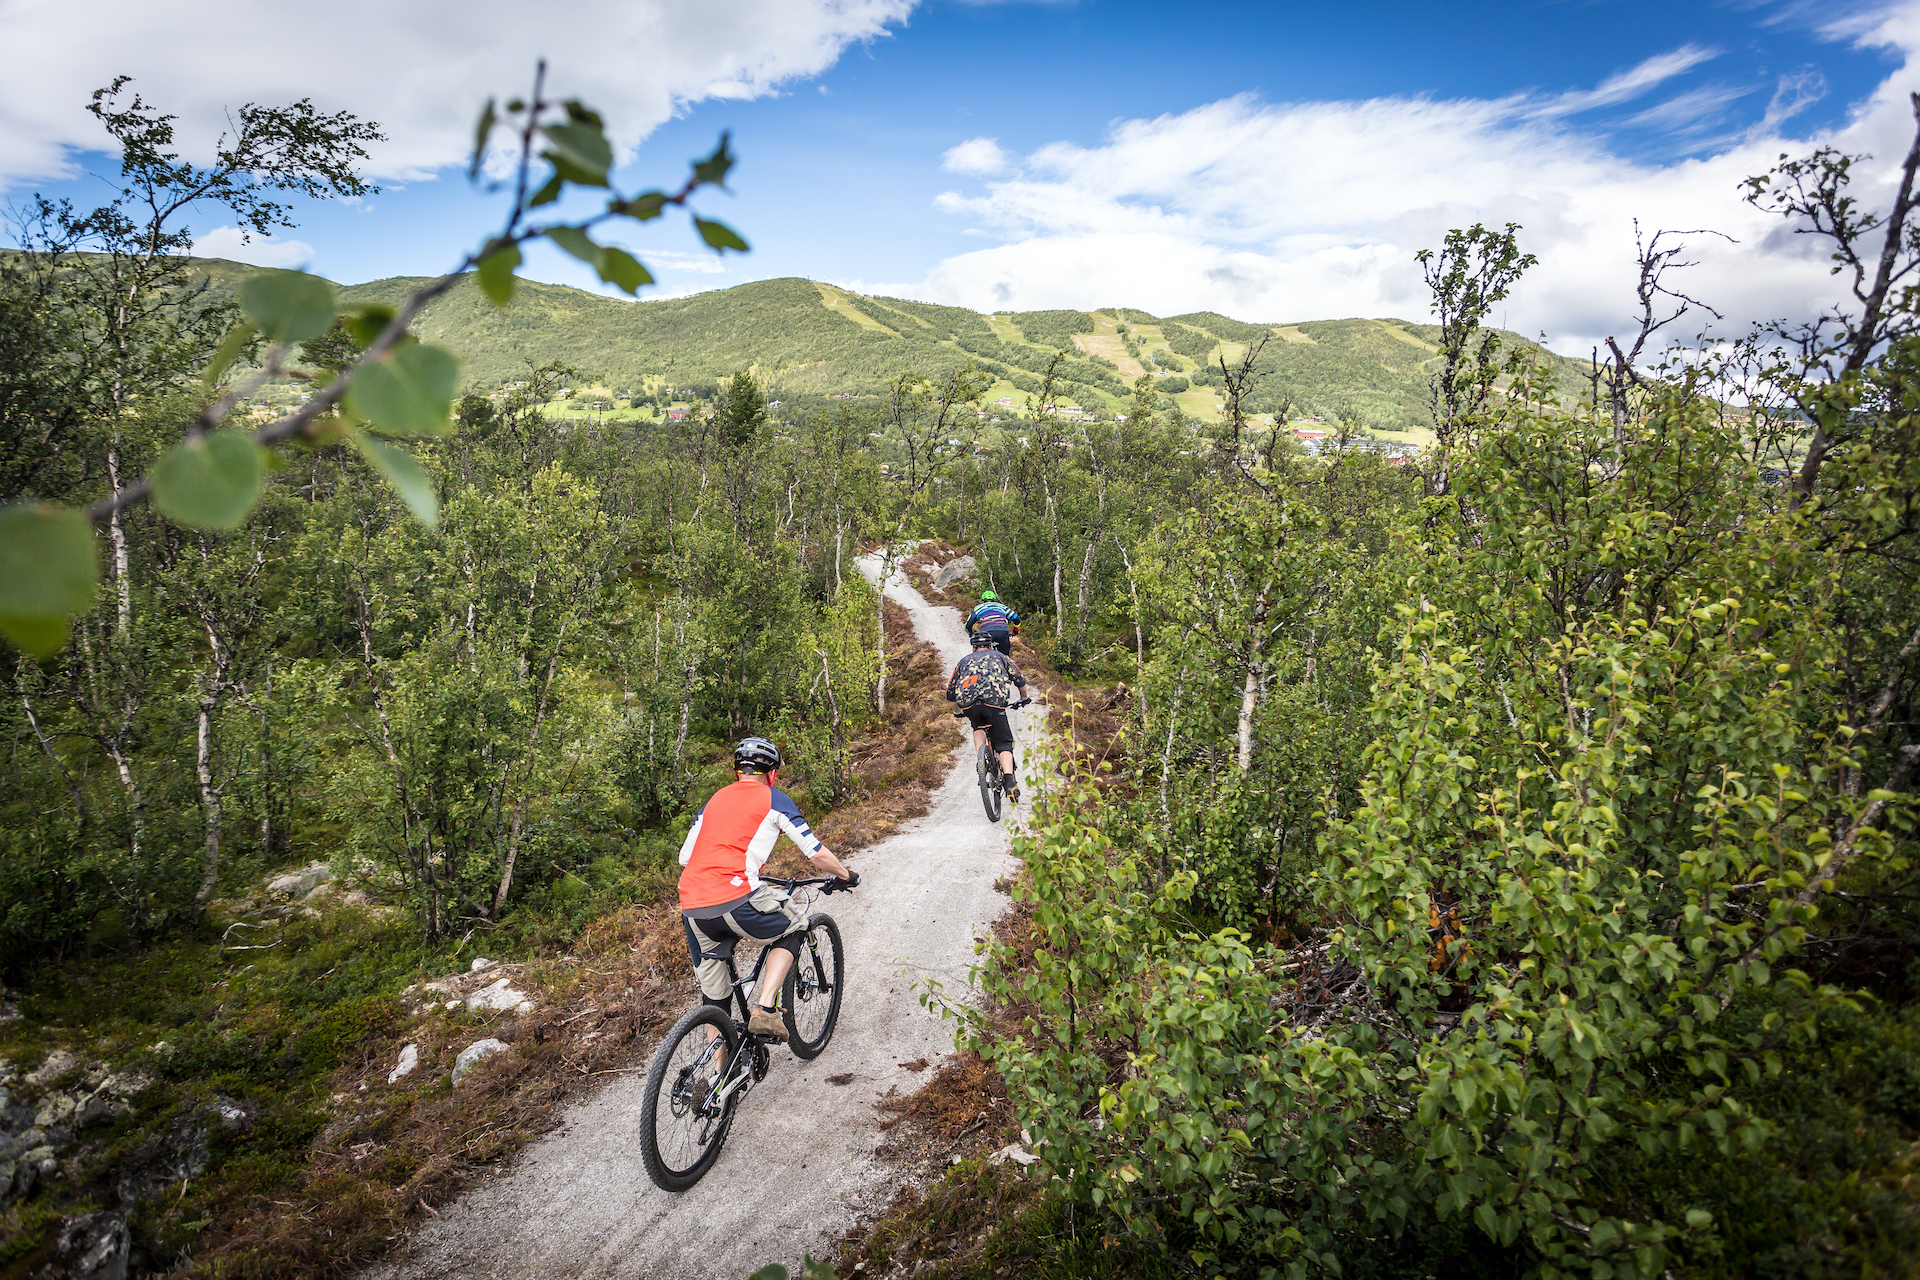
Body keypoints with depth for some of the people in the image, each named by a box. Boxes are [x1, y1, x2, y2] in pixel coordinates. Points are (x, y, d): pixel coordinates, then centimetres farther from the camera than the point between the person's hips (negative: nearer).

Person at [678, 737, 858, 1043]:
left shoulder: (714, 800, 23)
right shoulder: (774, 799, 10)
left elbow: (684, 857, 24)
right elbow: (817, 853, 10)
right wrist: (846, 875, 28)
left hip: (691, 907, 5)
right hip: (737, 900, -5)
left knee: (713, 994, 22)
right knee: (792, 930, 23)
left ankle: (721, 1067, 29)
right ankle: (764, 1009, 6)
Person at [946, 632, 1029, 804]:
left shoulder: (963, 661, 32)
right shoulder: (1000, 657, 31)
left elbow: (950, 695, 34)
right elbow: (1021, 683, 35)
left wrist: (961, 711, 52)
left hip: (968, 703, 2)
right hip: (994, 700, -1)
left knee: (978, 727, 34)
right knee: (1003, 743, 9)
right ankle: (1010, 783, -12)